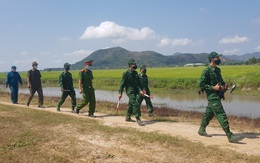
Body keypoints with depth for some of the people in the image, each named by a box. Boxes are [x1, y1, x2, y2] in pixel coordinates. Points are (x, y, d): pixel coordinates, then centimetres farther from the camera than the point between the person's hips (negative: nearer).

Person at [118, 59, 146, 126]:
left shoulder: (135, 73, 12)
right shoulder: (126, 74, -10)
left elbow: (138, 82, 20)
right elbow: (122, 84, -10)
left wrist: (141, 90, 11)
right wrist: (120, 93, -12)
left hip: (135, 91, 8)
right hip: (130, 91, -8)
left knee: (131, 104, 17)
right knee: (135, 104, -16)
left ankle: (128, 118, 30)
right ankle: (138, 119, -15)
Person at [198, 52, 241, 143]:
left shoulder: (217, 70, 13)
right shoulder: (207, 71, -13)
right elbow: (201, 85, -15)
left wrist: (224, 85, 5)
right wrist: (213, 87, -20)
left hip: (218, 95, 9)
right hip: (212, 96, -9)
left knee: (209, 114, 17)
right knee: (221, 115, -11)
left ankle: (201, 130, 31)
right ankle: (230, 136, -10)